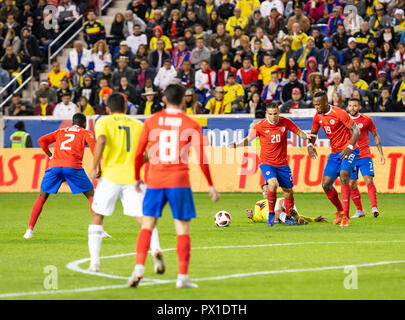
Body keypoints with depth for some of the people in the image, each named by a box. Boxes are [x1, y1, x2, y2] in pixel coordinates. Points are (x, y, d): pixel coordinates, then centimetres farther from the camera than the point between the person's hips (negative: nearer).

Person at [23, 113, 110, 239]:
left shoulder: (61, 131, 29)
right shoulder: (85, 133, 19)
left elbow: (42, 140, 19)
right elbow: (93, 145, -1)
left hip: (54, 166, 3)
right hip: (73, 166, -3)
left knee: (42, 197, 15)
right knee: (91, 195, 10)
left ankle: (30, 230, 6)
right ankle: (99, 228, 0)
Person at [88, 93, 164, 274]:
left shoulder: (104, 122, 4)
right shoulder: (138, 125, 13)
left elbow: (101, 140, -16)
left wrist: (94, 167, -9)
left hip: (110, 176, -2)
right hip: (132, 176, 2)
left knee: (97, 217, 14)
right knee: (143, 218, 0)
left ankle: (94, 261, 7)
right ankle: (156, 249, -27)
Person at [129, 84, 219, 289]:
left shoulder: (151, 121, 4)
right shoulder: (191, 125, 0)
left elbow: (139, 153, 5)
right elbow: (202, 159, -2)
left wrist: (137, 178, 19)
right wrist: (211, 185, 6)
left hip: (154, 180, 2)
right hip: (179, 181, -2)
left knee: (147, 226, 10)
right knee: (183, 229, 4)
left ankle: (138, 269, -6)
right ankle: (182, 277, 1)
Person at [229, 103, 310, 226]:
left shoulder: (285, 122, -4)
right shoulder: (261, 126, -10)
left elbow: (299, 132, 5)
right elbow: (248, 140, -3)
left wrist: (307, 137, -16)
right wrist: (235, 145, -20)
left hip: (282, 164, 3)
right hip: (267, 163, -3)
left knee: (288, 191, 9)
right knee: (273, 184, -28)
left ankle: (290, 216, 32)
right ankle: (271, 214, -12)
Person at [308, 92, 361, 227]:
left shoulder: (339, 113, -18)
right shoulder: (317, 117, 2)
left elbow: (356, 130, -20)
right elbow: (313, 133, 17)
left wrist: (349, 147, -34)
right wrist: (310, 145, -6)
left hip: (349, 151, -7)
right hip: (335, 153, 7)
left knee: (344, 175, -28)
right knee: (326, 184, 0)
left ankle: (345, 217, -28)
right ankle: (340, 211, 25)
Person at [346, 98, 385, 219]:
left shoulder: (367, 120, 1)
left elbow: (375, 136, 9)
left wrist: (381, 153, 4)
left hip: (365, 156, -2)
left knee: (369, 180, -16)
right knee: (352, 184, 0)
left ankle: (374, 207, -22)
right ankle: (359, 210, 13)